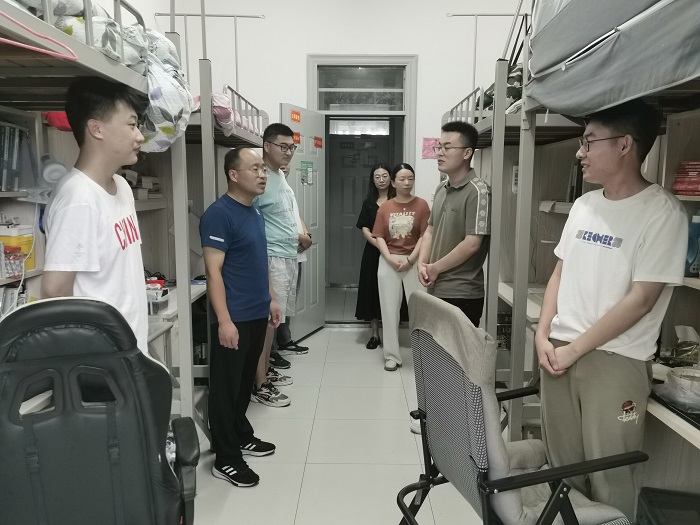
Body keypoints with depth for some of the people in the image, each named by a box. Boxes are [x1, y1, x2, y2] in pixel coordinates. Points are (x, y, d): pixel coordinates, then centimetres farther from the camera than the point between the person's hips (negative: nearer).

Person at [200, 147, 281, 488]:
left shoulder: (255, 212, 12)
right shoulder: (219, 214, -16)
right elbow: (213, 271, -20)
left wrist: (270, 299, 20)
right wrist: (224, 320, -24)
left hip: (257, 314, 9)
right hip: (233, 318, -9)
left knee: (245, 382, 20)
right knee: (226, 387, 4)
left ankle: (242, 436, 36)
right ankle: (225, 459, 15)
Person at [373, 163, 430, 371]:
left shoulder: (421, 205, 0)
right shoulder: (385, 207, 5)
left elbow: (425, 236, -5)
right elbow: (379, 237, 2)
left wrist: (410, 259, -12)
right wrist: (390, 258, -11)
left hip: (413, 262, -2)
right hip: (388, 262, 2)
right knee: (389, 309, 5)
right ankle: (391, 356, 14)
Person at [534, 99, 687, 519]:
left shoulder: (663, 212, -11)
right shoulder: (583, 205, 9)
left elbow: (640, 299, -14)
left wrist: (575, 349, -12)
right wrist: (543, 336, 2)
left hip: (616, 360, -5)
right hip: (559, 351, 6)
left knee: (607, 476, 5)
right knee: (561, 464, 14)